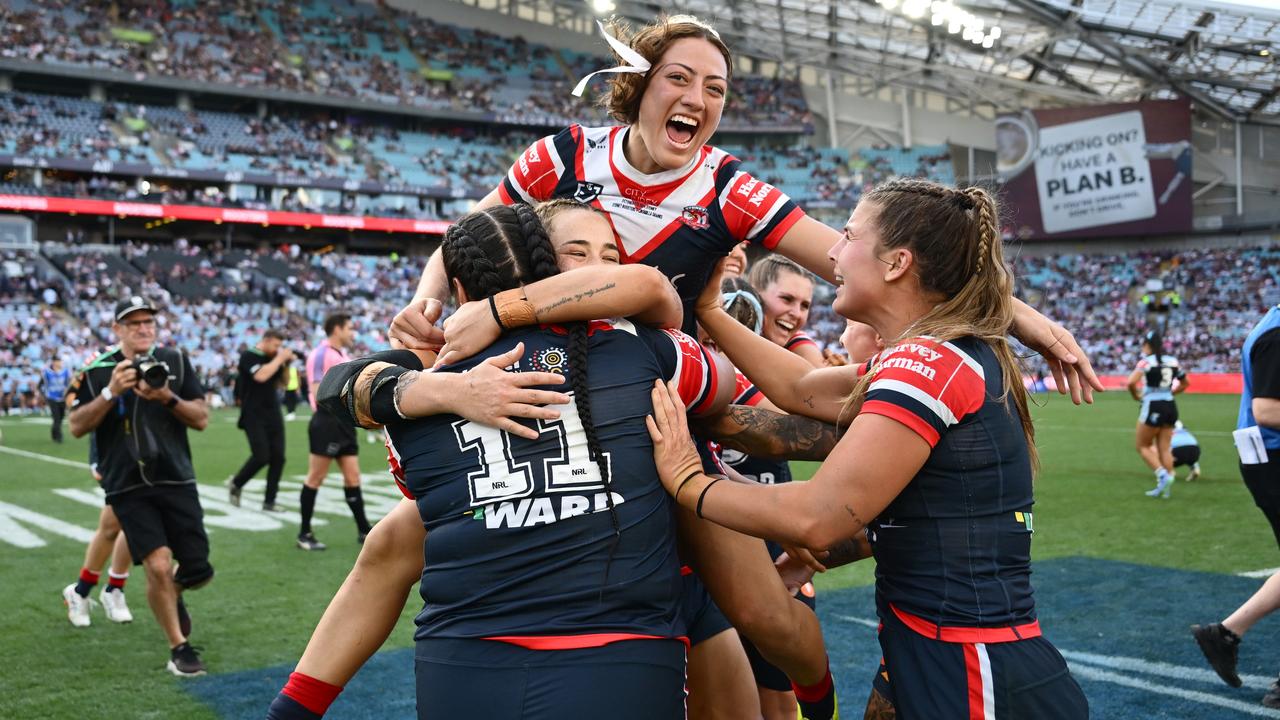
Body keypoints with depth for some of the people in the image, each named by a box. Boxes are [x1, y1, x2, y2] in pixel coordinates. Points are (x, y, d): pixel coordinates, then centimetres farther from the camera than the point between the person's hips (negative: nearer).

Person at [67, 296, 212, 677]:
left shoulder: (175, 362, 4)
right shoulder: (97, 370, 2)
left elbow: (201, 419, 1)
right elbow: (77, 426, -2)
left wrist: (168, 398, -16)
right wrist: (110, 393, -15)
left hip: (176, 481, 2)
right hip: (128, 488, -2)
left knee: (197, 570, 0)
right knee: (158, 567, -12)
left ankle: (174, 596, 38)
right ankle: (179, 649, 7)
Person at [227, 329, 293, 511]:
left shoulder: (272, 358, 12)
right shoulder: (248, 356, -8)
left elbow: (282, 383, 18)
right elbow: (261, 376, -26)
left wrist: (286, 364, 3)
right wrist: (279, 359, -16)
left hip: (273, 414, 7)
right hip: (254, 415, -7)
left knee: (278, 457, -1)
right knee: (261, 456, -13)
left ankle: (269, 501, 6)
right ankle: (236, 483, 14)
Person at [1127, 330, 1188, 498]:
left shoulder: (1147, 361, -10)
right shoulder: (1172, 361, 9)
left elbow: (1131, 382, -23)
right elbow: (1184, 383, 21)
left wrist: (1136, 396, -6)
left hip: (1153, 407, -6)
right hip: (1170, 405, 6)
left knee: (1143, 446, 7)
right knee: (1164, 448, 9)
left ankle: (1163, 475, -11)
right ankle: (1166, 487, 5)